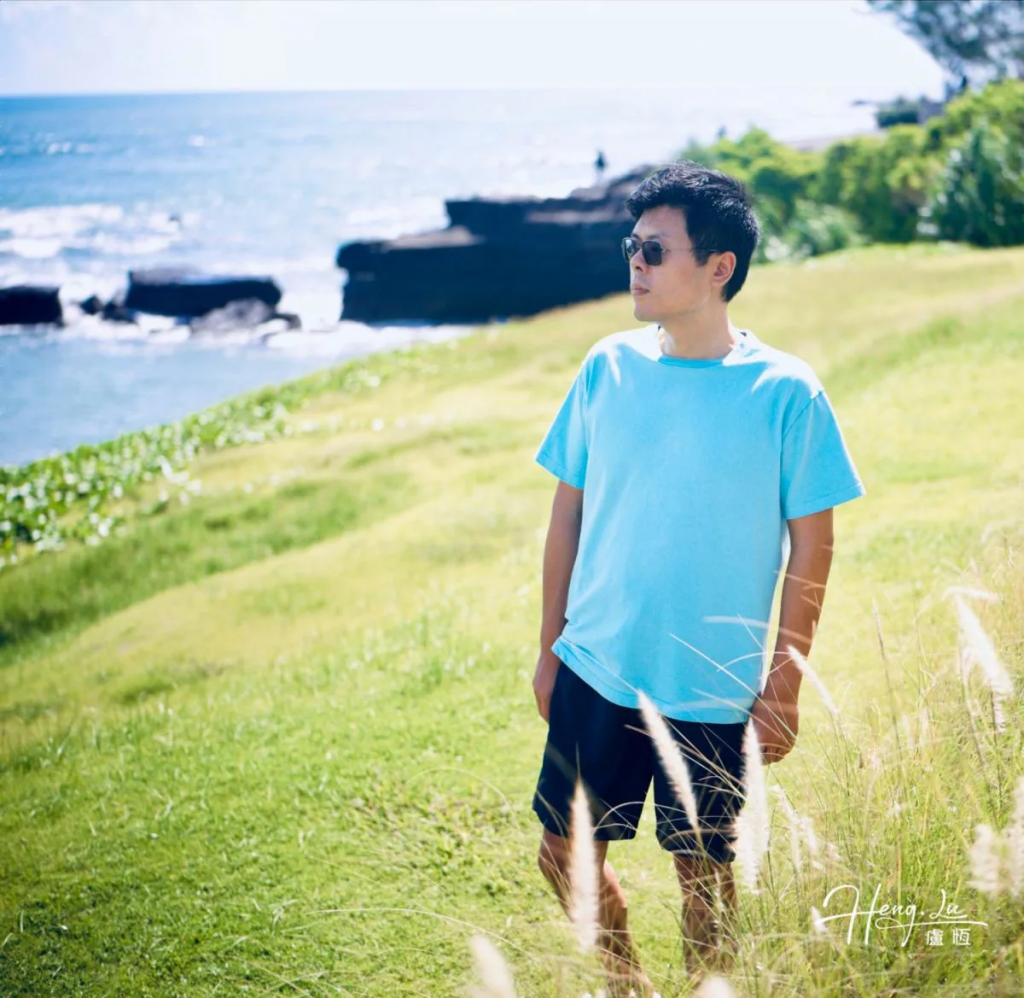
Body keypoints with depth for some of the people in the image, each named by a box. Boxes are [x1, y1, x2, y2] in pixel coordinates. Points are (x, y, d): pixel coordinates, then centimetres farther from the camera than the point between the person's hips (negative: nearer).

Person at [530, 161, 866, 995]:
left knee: (705, 872, 10)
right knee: (564, 854, 11)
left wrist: (784, 685, -6)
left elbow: (812, 546, -6)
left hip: (710, 692, -3)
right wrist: (550, 646, 8)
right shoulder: (608, 369, -1)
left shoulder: (786, 394, -11)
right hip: (594, 671, 4)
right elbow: (569, 511, 7)